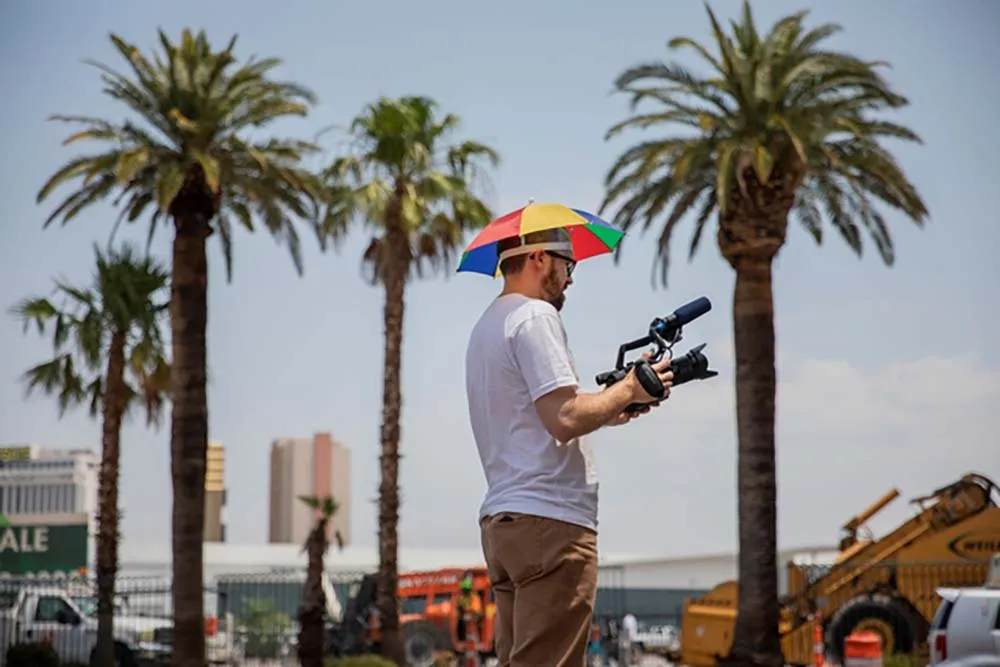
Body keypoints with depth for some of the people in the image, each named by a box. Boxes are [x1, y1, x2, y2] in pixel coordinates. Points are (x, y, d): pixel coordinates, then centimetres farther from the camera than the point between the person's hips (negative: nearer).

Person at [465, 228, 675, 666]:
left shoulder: (486, 327, 23)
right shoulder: (536, 315, -7)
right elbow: (565, 419, -17)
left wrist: (605, 412, 21)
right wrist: (627, 390, -3)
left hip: (499, 522, 10)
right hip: (550, 520, -10)